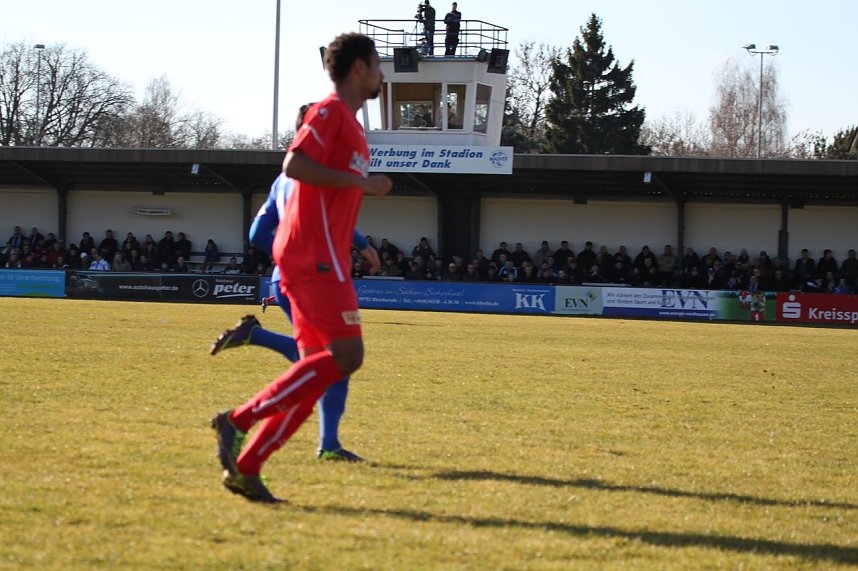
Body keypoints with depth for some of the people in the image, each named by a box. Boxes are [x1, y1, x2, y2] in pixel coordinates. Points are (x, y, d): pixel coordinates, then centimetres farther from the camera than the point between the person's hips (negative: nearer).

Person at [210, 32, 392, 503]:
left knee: (319, 367, 4)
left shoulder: (347, 122, 24)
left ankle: (245, 468, 0)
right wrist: (360, 182, -17)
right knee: (346, 355, -15)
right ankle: (239, 420, -15)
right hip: (315, 256, -10)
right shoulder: (330, 111, -6)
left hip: (319, 259, 10)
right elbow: (294, 165, -20)